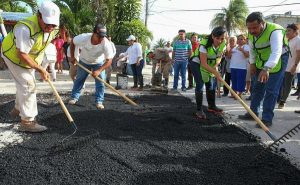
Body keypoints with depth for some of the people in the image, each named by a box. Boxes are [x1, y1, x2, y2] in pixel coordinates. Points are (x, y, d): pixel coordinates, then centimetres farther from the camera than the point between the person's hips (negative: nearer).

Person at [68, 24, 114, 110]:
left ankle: (99, 101, 1)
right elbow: (72, 42, -12)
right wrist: (72, 57, -12)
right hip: (84, 61, 1)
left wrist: (99, 71, -43)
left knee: (100, 82, -11)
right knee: (79, 79, 10)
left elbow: (109, 60, -32)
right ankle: (74, 97, 26)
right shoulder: (83, 37, -35)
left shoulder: (106, 44, -37)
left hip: (99, 63, -1)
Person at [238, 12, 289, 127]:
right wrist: (252, 63, 2)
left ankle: (267, 119, -1)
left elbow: (276, 52, -46)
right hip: (261, 62, 7)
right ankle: (253, 113, 23)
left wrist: (266, 69, -58)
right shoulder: (251, 33, -8)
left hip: (276, 62, -7)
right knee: (257, 88, 12)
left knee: (271, 91, -9)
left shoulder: (274, 31, -32)